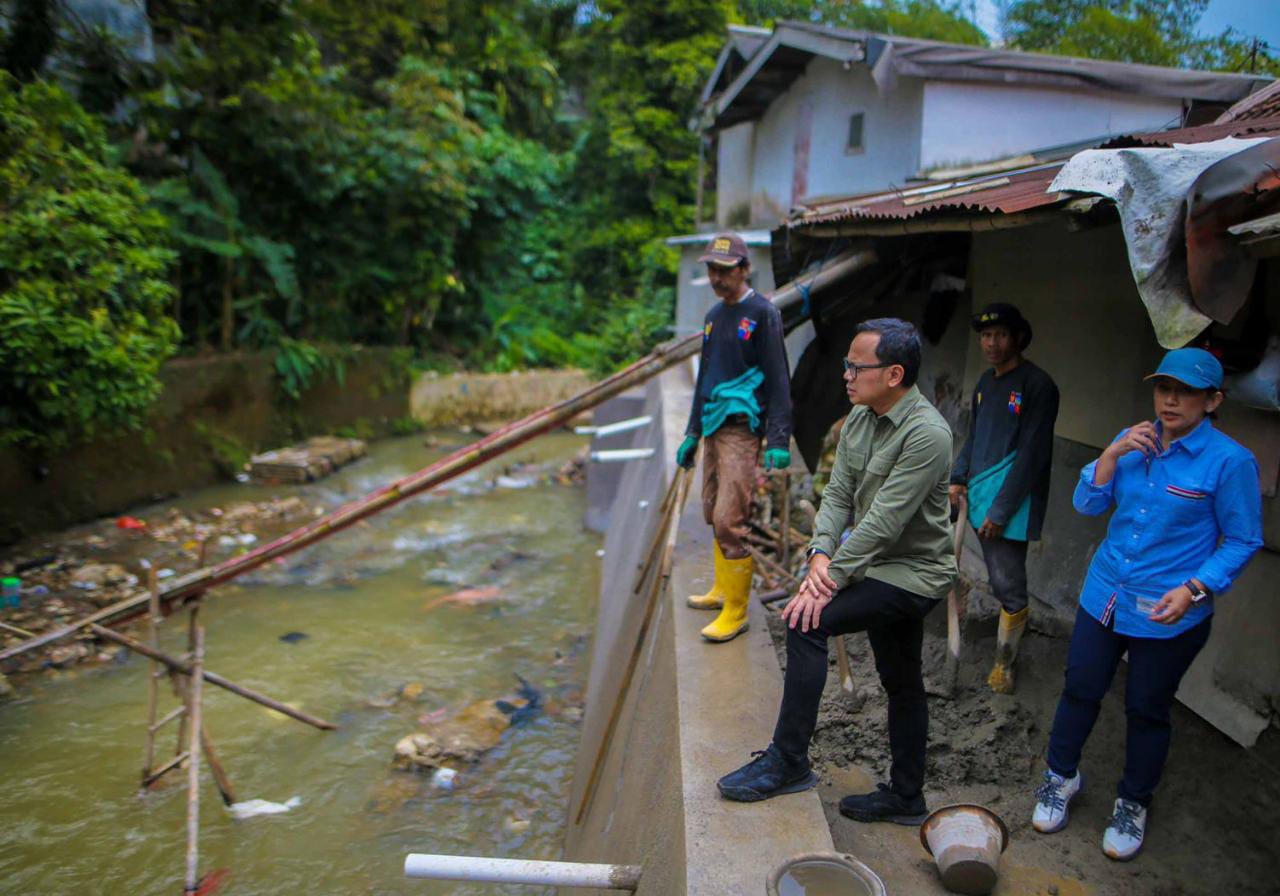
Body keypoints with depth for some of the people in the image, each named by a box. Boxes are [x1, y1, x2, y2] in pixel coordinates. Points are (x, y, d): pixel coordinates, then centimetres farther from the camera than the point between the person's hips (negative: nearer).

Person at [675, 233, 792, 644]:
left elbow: (778, 379, -12)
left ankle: (736, 612, 0)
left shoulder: (762, 313, -8)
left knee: (730, 521, -9)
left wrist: (778, 441, -18)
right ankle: (722, 589, 28)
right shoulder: (714, 315, 16)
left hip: (742, 429, -8)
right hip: (713, 426, 8)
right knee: (713, 514, 13)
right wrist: (692, 433, 22)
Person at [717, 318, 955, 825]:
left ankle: (787, 762, -10)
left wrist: (829, 582, -26)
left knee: (807, 624, -21)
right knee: (901, 685, 18)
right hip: (880, 570, 9)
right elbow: (838, 494, 1)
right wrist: (820, 554, -16)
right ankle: (905, 797, 34)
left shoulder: (927, 434, -23)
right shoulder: (859, 420, 3)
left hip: (913, 573, -8)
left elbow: (883, 522, -27)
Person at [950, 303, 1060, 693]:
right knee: (998, 580, 15)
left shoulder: (1037, 385, -11)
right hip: (980, 499, 7)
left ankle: (1004, 665, 10)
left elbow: (1031, 455, -15)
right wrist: (959, 478, 8)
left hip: (1010, 505, -7)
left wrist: (1000, 511, -16)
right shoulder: (985, 382, 13)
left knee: (1009, 587, -2)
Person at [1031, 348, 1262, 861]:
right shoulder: (1133, 441, 1)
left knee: (1147, 711, 12)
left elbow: (1242, 542, -8)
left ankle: (1133, 804, 35)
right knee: (1080, 690, 13)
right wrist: (1112, 454, -14)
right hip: (1104, 595, 4)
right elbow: (1088, 505, 0)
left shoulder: (1230, 461, -13)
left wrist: (1195, 589, -20)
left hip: (1168, 615, -4)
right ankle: (1062, 776, 37)